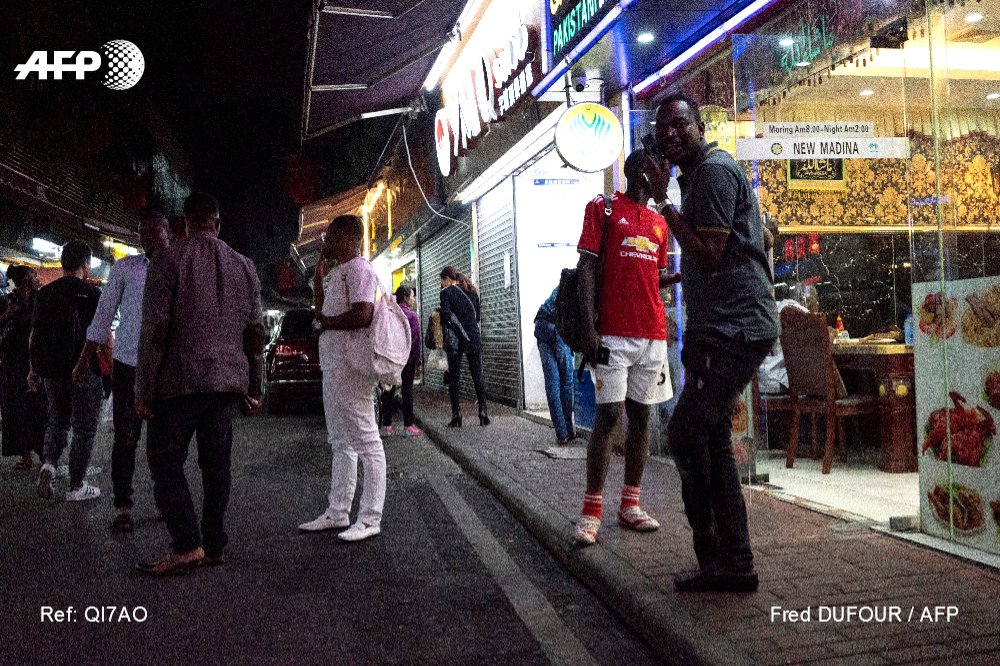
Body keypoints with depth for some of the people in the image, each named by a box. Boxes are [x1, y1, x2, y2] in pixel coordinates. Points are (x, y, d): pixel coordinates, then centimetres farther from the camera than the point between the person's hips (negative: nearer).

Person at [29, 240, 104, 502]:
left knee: (57, 419, 22)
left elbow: (34, 334, 10)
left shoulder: (45, 293, 6)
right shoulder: (92, 294, -9)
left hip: (51, 370, 5)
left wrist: (34, 369, 19)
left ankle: (49, 465, 1)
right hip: (85, 371, -5)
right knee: (84, 428, 5)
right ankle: (77, 487, 10)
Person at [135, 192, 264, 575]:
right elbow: (256, 334, 11)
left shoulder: (168, 260, -7)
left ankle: (186, 545, -3)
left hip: (179, 381, -5)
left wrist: (144, 391, -8)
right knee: (216, 464, 9)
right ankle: (215, 545, 15)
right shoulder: (244, 267, 8)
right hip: (228, 381, 5)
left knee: (165, 460, 4)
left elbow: (154, 331, -12)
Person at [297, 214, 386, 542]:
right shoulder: (337, 272, 19)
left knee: (366, 442, -4)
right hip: (333, 367, 11)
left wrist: (324, 322, -11)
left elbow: (362, 316, -26)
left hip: (352, 366, -11)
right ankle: (337, 512, 25)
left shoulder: (358, 270, -12)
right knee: (340, 442, 15)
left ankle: (370, 518, 1)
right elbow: (324, 311, 29)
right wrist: (318, 279, 20)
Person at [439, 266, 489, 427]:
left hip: (454, 340, -4)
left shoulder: (446, 292, -4)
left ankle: (456, 416, 0)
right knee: (478, 376, 8)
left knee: (454, 377, 2)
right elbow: (477, 315, 15)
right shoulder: (472, 291, 13)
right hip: (474, 338, 4)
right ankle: (484, 413, 5)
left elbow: (446, 316, -12)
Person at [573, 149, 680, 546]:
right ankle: (591, 512, -1)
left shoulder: (659, 223, 19)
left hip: (652, 335, 6)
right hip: (613, 334, -6)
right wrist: (589, 328, -15)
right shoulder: (602, 209, 1)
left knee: (640, 415, 6)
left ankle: (630, 506, 15)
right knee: (608, 415, -9)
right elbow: (587, 269, -6)